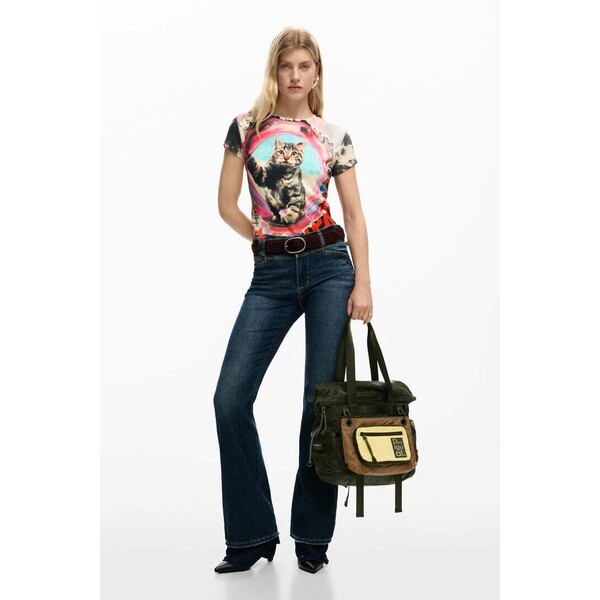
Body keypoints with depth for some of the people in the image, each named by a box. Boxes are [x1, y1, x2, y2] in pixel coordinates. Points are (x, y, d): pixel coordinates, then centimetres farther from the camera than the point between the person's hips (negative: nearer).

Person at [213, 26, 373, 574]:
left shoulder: (334, 137, 7)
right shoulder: (246, 127, 7)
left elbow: (354, 214, 5)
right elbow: (227, 204, 7)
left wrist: (363, 283, -3)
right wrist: (269, 239, 8)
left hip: (329, 266, -1)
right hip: (271, 273, 1)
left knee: (322, 399, -1)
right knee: (231, 396, -7)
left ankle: (313, 535, 14)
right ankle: (253, 534, 8)